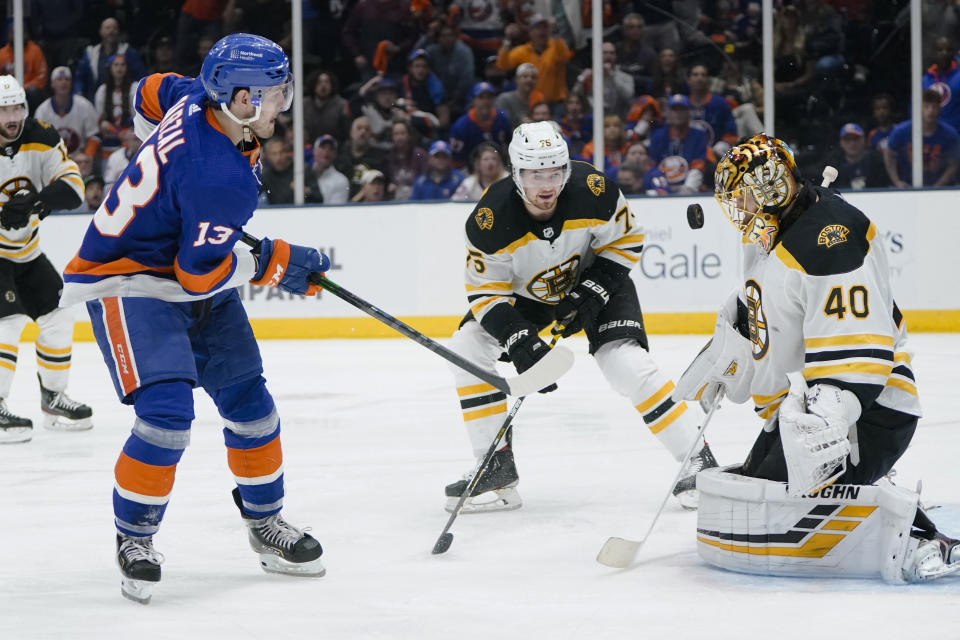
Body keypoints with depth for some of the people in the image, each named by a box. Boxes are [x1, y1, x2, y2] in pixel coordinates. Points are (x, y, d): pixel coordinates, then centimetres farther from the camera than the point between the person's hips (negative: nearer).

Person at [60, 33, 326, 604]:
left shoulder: (197, 100, -9)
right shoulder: (222, 179, -33)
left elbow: (150, 94, 14)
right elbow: (201, 275, -26)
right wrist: (275, 263, -12)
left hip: (190, 272, 10)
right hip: (127, 279, -10)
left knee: (249, 401, 9)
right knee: (167, 412, -22)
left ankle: (266, 523, 26)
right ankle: (134, 537, -2)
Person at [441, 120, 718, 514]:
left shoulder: (593, 191, -30)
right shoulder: (491, 219, -30)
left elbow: (627, 241, -12)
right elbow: (485, 293, -22)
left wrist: (592, 293, -23)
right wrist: (521, 344, -35)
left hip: (596, 279, -2)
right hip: (526, 292, 2)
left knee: (627, 363, -23)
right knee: (467, 346, -13)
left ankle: (698, 462, -12)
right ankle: (497, 470, -4)